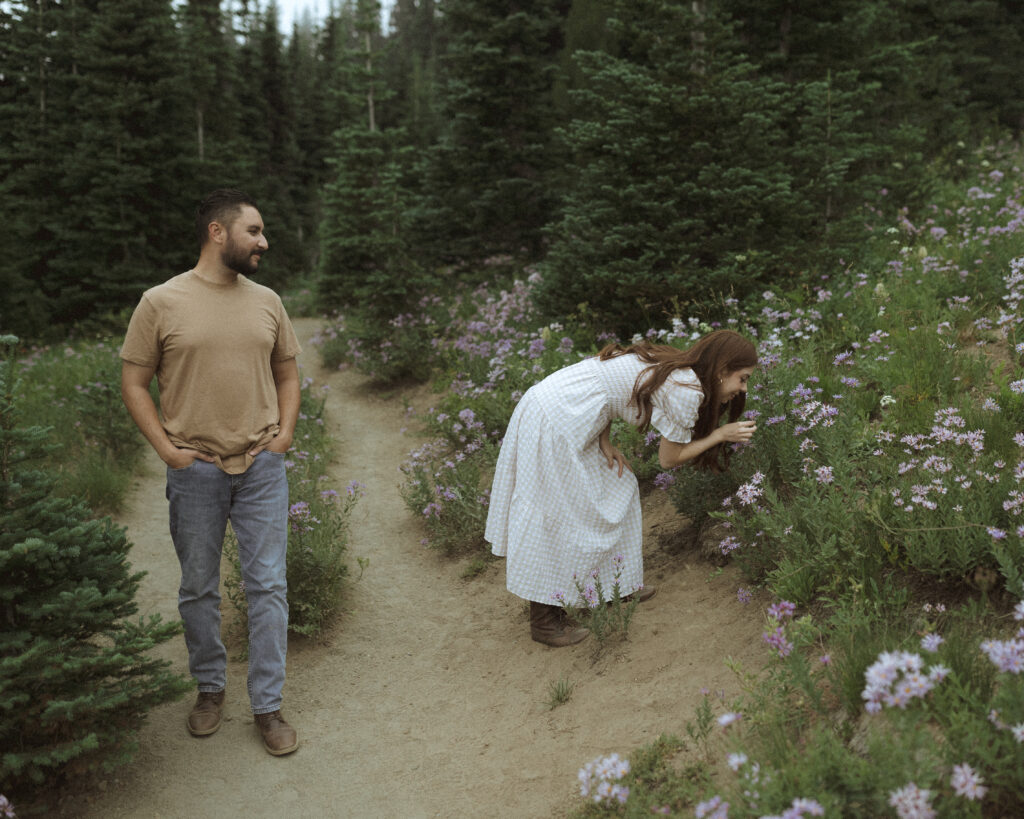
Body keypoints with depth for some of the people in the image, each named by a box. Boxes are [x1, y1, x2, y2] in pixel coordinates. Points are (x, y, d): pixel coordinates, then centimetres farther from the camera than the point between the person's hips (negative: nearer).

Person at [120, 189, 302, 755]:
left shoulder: (266, 301, 6)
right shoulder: (161, 303, -4)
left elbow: (286, 373, 17)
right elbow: (134, 383, 0)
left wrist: (285, 430, 3)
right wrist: (166, 447, -8)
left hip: (262, 468, 2)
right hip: (195, 471, -2)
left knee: (268, 586, 2)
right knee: (198, 589, 11)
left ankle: (267, 706, 14)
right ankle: (210, 689, 32)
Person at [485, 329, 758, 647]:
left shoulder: (667, 365, 13)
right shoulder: (686, 390, -13)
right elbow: (668, 458, -4)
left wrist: (605, 443, 2)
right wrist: (720, 435, 3)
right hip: (554, 421, -10)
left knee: (615, 491, 18)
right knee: (558, 517, -1)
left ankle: (614, 585, 30)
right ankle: (544, 621, 9)